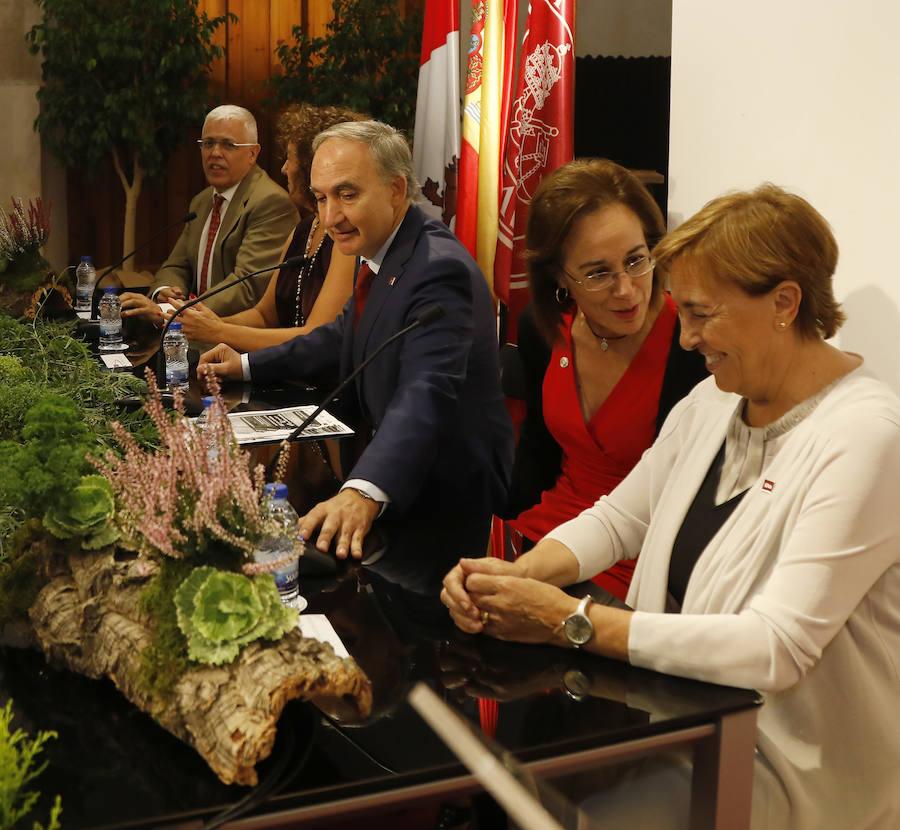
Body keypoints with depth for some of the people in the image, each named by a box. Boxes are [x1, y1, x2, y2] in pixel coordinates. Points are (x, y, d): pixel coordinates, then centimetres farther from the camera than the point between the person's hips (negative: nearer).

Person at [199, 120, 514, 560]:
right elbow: (346, 337, 22)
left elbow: (425, 395, -40)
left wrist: (365, 491, -55)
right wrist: (247, 365, 15)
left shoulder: (439, 269, -27)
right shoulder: (380, 250, 4)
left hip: (448, 492, -8)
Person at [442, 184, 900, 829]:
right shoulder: (713, 403, 6)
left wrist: (571, 622, -25)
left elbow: (777, 648, -27)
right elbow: (619, 518, 12)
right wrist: (521, 575, -9)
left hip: (788, 769, -6)